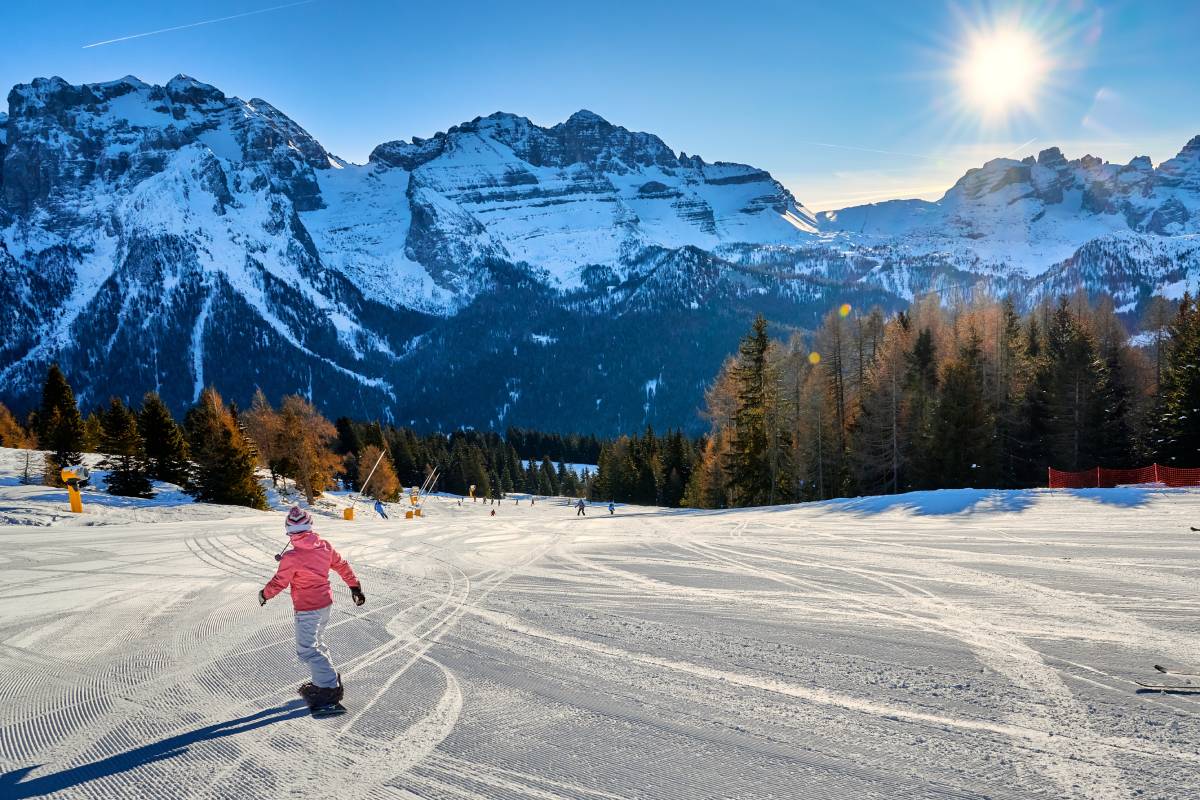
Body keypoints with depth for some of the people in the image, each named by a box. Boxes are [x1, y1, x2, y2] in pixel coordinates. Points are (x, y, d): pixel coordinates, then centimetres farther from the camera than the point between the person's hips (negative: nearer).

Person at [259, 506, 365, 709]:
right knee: (317, 643, 23)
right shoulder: (324, 546, -5)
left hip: (307, 610, -7)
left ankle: (330, 687, 1)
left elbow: (278, 583, -12)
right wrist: (355, 586, 21)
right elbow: (342, 566, 7)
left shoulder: (291, 557, -23)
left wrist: (264, 594, 9)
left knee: (306, 650, 1)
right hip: (326, 603, 7)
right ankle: (324, 681, 32)